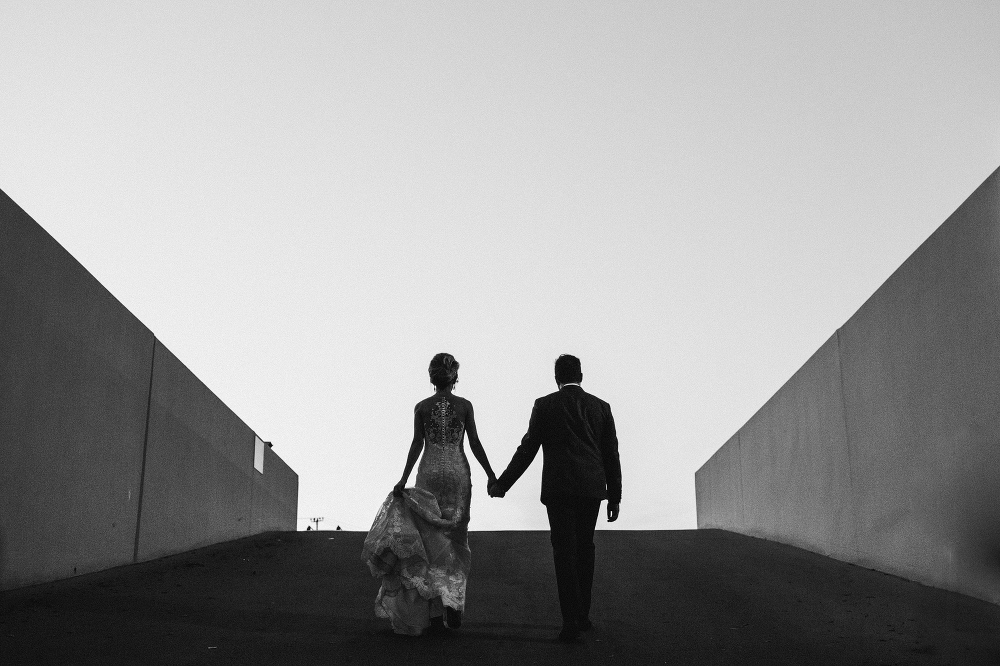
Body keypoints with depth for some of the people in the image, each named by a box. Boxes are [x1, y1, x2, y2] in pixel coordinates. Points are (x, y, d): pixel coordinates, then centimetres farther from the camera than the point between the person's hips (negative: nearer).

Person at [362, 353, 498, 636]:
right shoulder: (465, 405, 0)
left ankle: (435, 612, 1)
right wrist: (490, 475, 4)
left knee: (431, 542, 5)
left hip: (430, 472, 0)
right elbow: (475, 444, -2)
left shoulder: (421, 407, 0)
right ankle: (453, 602, -3)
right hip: (458, 473, 0)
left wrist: (403, 479, -1)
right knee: (455, 540, 10)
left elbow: (417, 445, -4)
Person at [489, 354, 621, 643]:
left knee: (565, 552, -2)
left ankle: (571, 621, -9)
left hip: (559, 489, -3)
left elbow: (527, 449, 0)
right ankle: (583, 614, 21)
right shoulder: (601, 406, 9)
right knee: (584, 549, 16)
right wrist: (615, 496, 15)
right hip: (591, 489, 3)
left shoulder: (545, 405, 1)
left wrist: (502, 484, 8)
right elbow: (611, 454, 8)